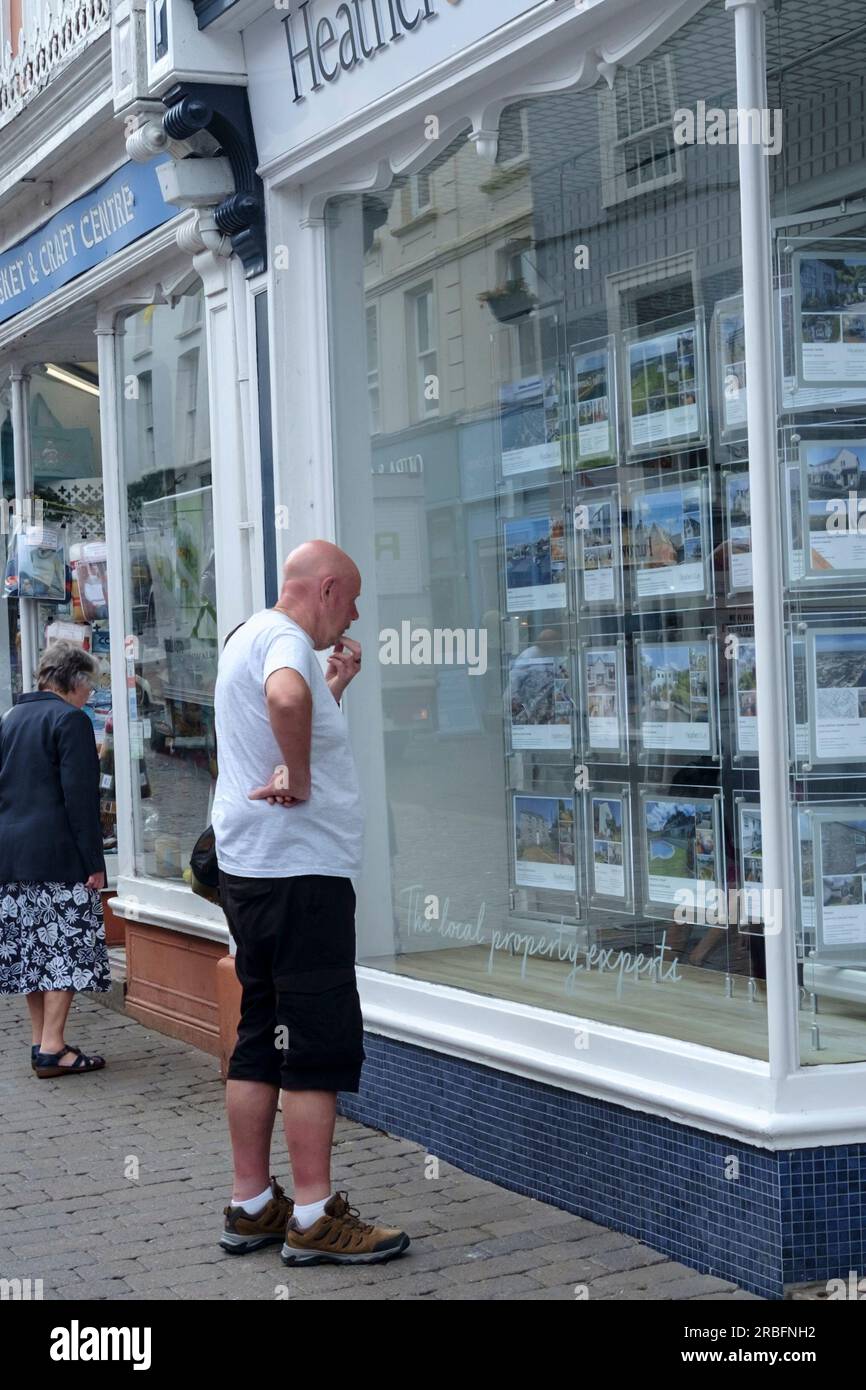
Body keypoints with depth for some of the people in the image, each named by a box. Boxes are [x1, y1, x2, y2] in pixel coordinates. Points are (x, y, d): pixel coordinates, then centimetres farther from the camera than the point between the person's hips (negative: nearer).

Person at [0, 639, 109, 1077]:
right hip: (57, 853, -8)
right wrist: (93, 861, -12)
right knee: (66, 947, -4)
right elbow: (80, 797, -14)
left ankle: (41, 1042, 15)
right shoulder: (70, 720, -8)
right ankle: (53, 1048, -7)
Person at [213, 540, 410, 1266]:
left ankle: (252, 1206, 20)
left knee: (262, 1039, 13)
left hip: (254, 872, 10)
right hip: (299, 873, -10)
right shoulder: (286, 639, -14)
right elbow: (286, 698, -38)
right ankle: (314, 1218, -1)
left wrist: (334, 684, 18)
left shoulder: (251, 636, 18)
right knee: (320, 1044, -5)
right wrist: (298, 779, -25)